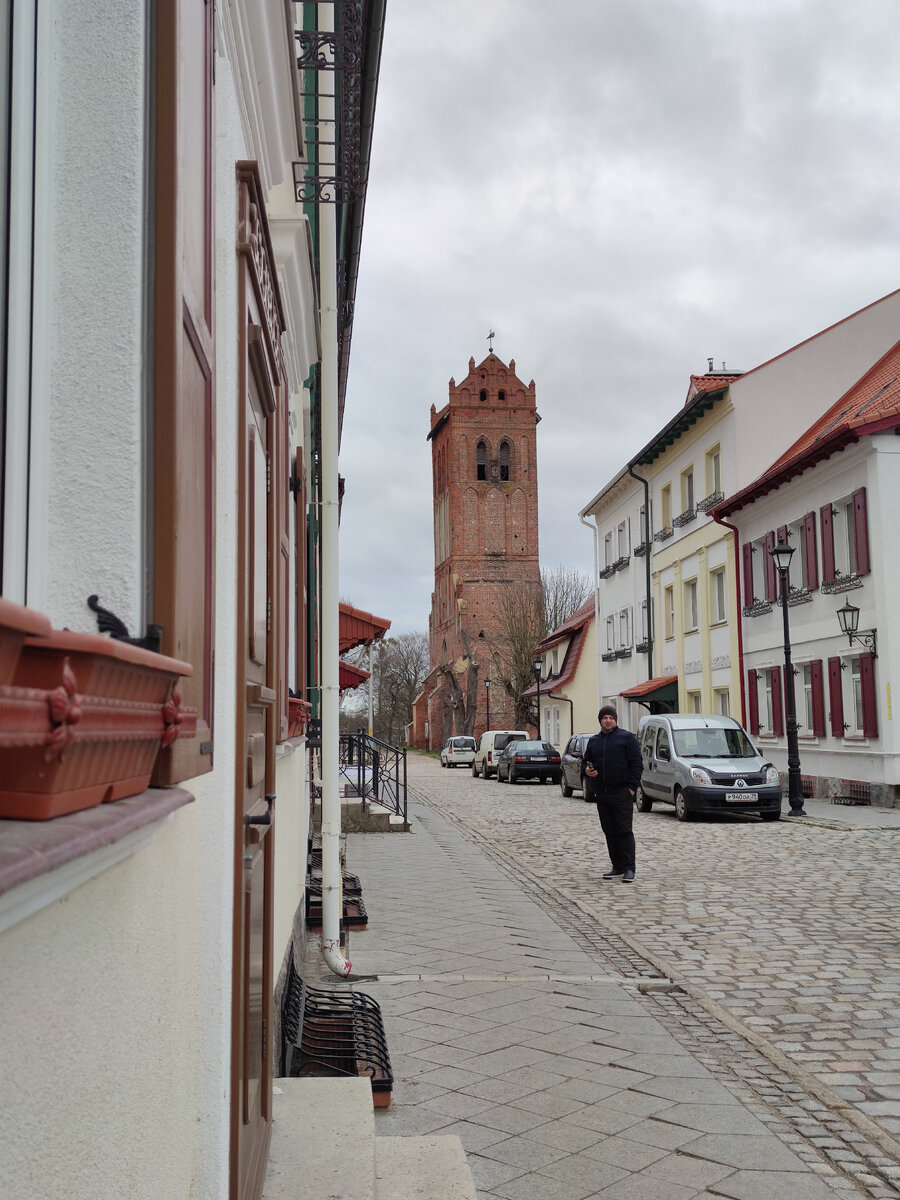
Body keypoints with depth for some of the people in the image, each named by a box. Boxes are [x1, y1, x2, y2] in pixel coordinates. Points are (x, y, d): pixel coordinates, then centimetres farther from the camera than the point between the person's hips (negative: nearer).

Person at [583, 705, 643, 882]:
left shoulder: (626, 738, 0)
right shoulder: (594, 741, 16)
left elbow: (637, 763, -3)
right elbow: (586, 761, 25)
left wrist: (632, 787, -11)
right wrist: (587, 771, 1)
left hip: (621, 793, -6)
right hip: (601, 794, 6)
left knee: (624, 830, -7)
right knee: (609, 831, 9)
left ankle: (629, 869, -5)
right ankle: (617, 867, 16)